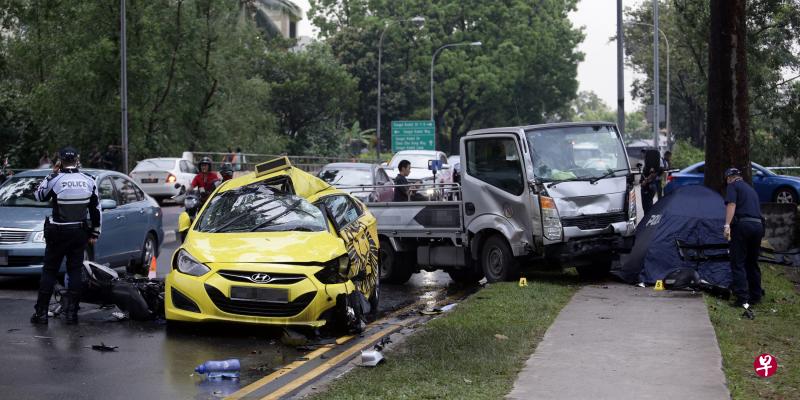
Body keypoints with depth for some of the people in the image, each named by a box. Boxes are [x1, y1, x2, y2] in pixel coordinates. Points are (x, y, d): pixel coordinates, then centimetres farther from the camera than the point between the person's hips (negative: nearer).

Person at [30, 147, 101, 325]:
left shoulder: (55, 180, -12)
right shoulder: (89, 181, -1)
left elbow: (39, 196, 8)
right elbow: (96, 210, 5)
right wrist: (94, 234, 13)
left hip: (58, 232, -3)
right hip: (80, 233, 3)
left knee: (49, 271, 5)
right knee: (75, 271, 8)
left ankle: (41, 312, 5)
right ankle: (71, 312, 5)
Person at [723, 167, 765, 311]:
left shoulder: (732, 186, 5)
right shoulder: (751, 189, 28)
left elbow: (731, 205, -11)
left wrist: (727, 225, -19)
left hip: (742, 225, -7)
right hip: (758, 225, 7)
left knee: (738, 263, -5)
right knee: (752, 263, 17)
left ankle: (742, 298, -13)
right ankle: (756, 296, 20)